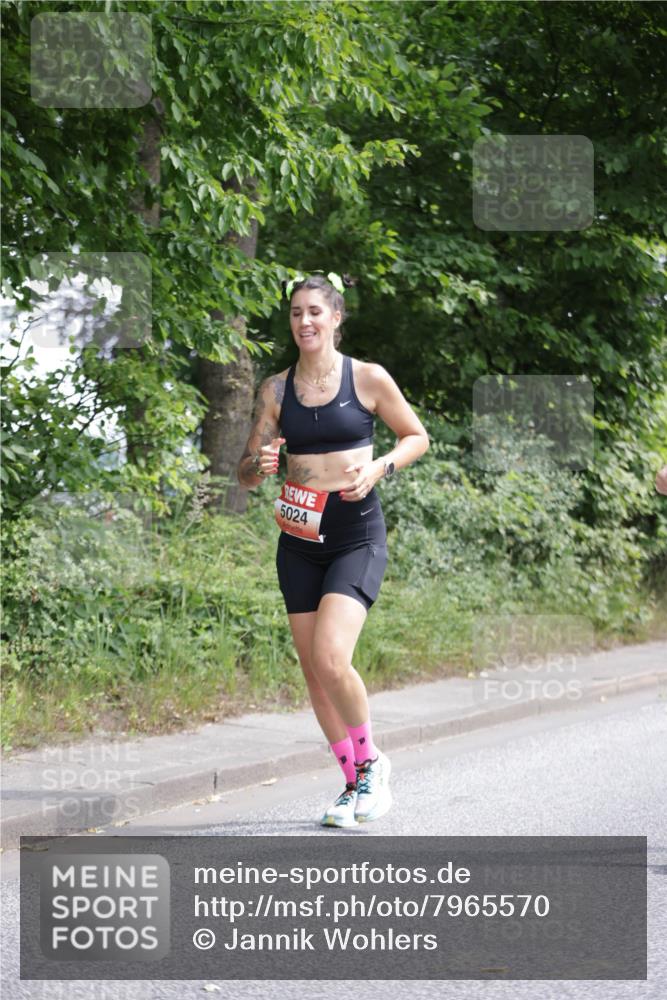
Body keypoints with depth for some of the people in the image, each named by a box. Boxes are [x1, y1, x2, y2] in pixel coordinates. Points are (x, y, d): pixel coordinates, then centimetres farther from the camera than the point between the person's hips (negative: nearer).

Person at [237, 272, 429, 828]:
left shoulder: (368, 379, -2)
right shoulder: (276, 390, 6)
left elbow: (417, 437, 9)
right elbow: (247, 473, 8)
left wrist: (378, 468, -10)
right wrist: (259, 465, -15)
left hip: (357, 537, -4)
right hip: (299, 541, 4)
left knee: (331, 658, -20)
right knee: (313, 670, 6)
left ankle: (371, 761, 4)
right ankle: (355, 783, 20)